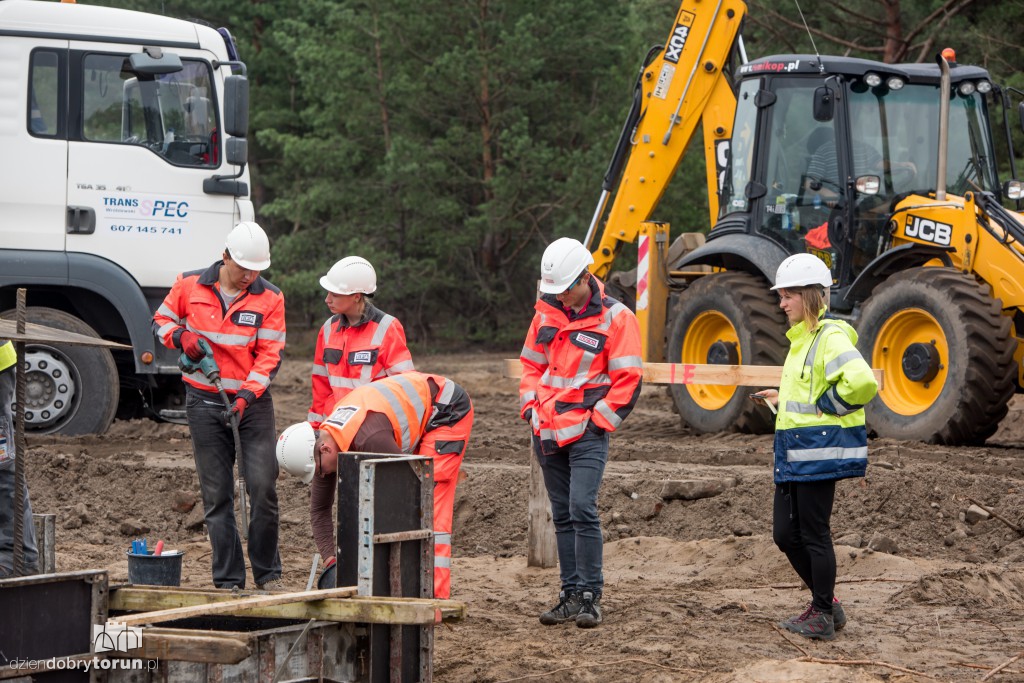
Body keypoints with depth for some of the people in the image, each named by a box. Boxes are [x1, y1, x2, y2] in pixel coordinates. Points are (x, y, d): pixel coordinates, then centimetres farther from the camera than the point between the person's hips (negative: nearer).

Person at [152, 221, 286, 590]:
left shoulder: (269, 298, -3)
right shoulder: (190, 286, 0)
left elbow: (270, 355, -5)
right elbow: (161, 320, 14)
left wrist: (247, 395, -18)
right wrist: (181, 337, -9)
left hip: (252, 403, -1)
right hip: (204, 404, 1)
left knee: (263, 488, -8)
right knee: (217, 496, 2)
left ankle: (268, 574, 7)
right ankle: (227, 581, 6)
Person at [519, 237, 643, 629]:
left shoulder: (615, 318, -7)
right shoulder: (547, 313, 10)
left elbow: (627, 380, -7)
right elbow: (531, 365, 20)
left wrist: (598, 420, -11)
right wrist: (530, 408, 8)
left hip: (587, 434, -6)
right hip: (547, 432, 6)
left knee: (582, 509, -15)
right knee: (563, 516, 9)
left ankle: (590, 596, -10)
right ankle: (570, 594, 14)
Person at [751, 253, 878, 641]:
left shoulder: (830, 338, -15)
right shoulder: (801, 339, 16)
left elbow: (862, 382, -29)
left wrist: (828, 406, -18)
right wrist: (785, 400, 15)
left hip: (819, 452, -10)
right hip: (792, 455, 10)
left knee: (813, 534, -2)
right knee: (785, 532, 12)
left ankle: (822, 616, 8)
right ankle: (827, 603, 23)